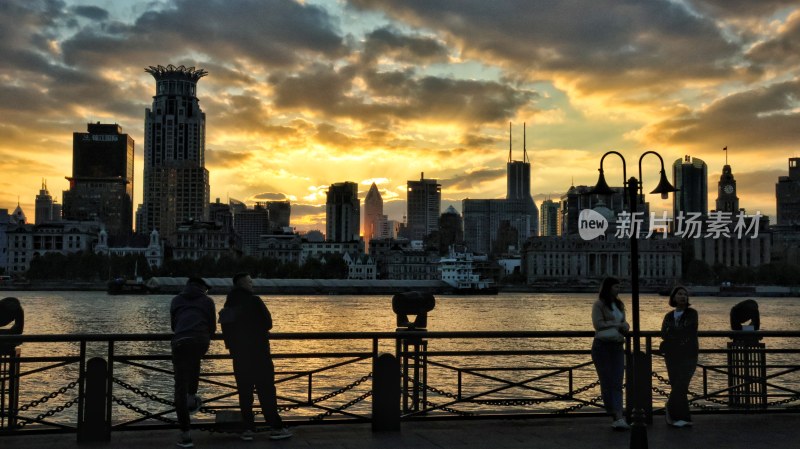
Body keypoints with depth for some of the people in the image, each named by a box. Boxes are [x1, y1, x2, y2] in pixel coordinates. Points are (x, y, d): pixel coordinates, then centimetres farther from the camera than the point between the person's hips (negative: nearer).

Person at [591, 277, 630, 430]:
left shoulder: (619, 305, 17)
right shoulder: (599, 305, -3)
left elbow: (625, 326, 14)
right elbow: (598, 324, -14)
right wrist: (617, 324, -5)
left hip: (617, 347, 5)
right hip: (602, 347, -5)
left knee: (617, 384, -6)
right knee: (607, 383, -3)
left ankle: (618, 418, -14)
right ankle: (616, 418, 1)